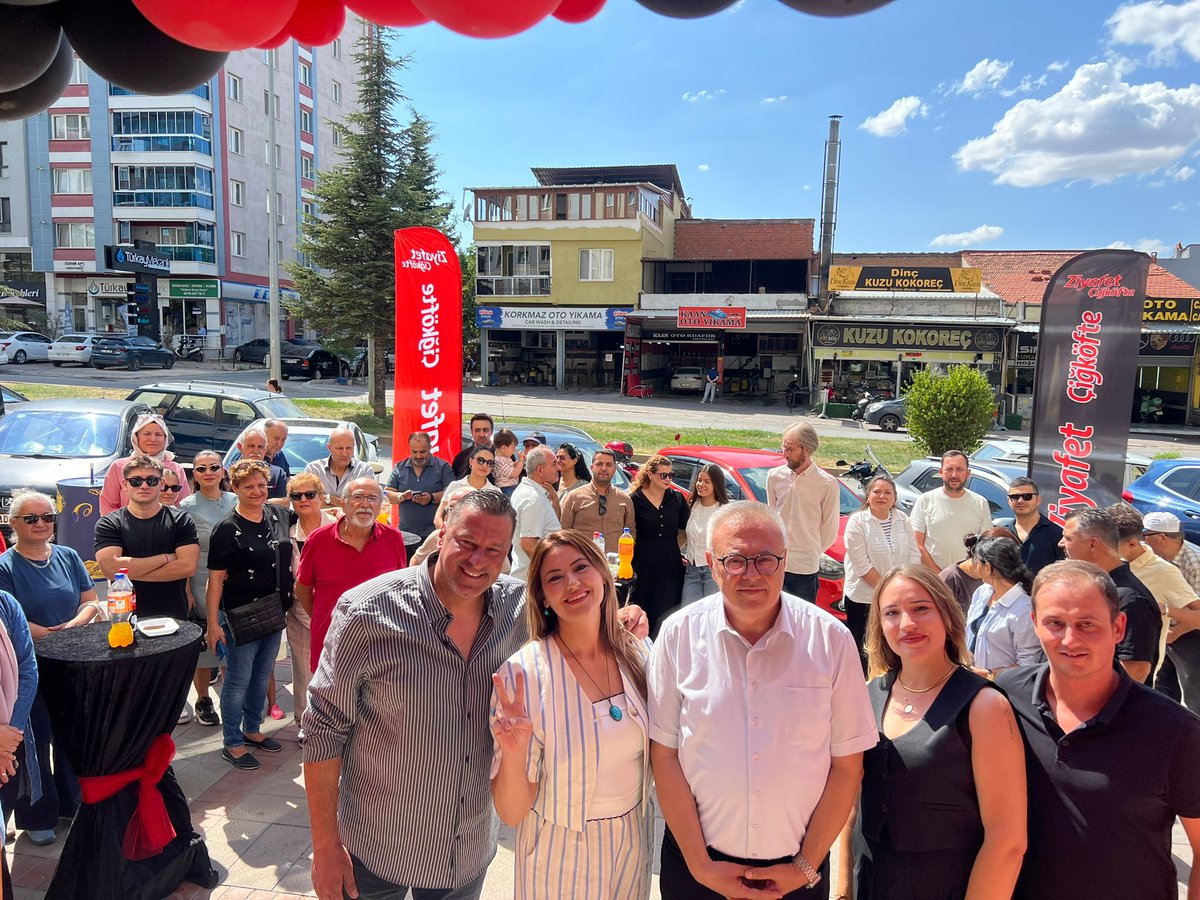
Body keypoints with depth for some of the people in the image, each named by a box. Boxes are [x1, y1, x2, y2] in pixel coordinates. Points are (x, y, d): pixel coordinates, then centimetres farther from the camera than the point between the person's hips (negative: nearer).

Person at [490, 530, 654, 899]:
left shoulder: (637, 653, -10)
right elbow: (511, 813, -17)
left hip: (634, 845, 4)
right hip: (560, 854, -4)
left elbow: (656, 751, 4)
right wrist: (513, 755, -36)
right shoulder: (522, 673, -22)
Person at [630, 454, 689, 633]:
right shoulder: (635, 499, -1)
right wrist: (627, 563, -4)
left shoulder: (677, 499, 7)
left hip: (671, 566, 2)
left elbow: (687, 530, 16)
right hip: (644, 566, -2)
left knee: (667, 615, 1)